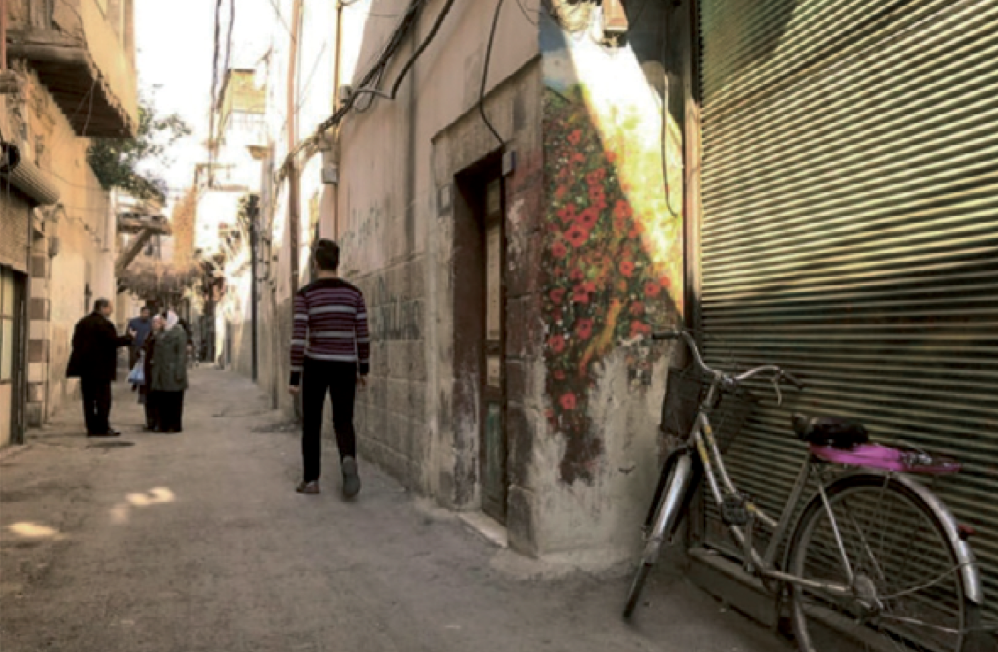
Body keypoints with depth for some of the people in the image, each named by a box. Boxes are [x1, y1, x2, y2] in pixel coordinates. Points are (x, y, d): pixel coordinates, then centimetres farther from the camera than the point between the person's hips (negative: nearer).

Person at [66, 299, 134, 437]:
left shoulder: (82, 322, 13)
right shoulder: (103, 323, -15)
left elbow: (76, 342, 15)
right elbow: (113, 341, -17)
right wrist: (129, 337, -3)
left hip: (85, 368, 8)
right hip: (100, 368, -8)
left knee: (88, 398, 10)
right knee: (103, 398, -2)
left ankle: (92, 428, 13)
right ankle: (103, 428, -1)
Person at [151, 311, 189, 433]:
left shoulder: (179, 333, -8)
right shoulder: (161, 334, 16)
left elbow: (182, 354, -13)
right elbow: (157, 353, 19)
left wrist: (179, 373, -18)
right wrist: (155, 371, 14)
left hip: (172, 372, -8)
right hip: (162, 372, 8)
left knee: (174, 400, -1)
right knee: (161, 400, 9)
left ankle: (175, 425, 5)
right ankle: (164, 425, 16)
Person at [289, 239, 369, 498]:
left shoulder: (305, 294, -9)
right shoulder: (354, 293, 0)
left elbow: (298, 337, -12)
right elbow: (363, 335, 3)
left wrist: (294, 378, -8)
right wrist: (364, 369, 13)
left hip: (316, 365, -2)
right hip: (345, 367, 2)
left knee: (311, 424, 15)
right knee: (343, 423, 10)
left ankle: (311, 480, 17)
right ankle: (349, 460, -21)